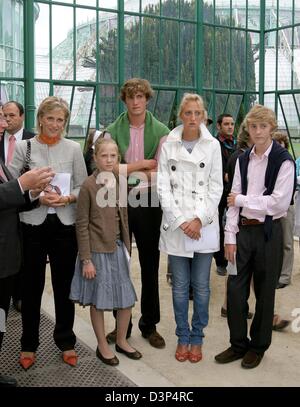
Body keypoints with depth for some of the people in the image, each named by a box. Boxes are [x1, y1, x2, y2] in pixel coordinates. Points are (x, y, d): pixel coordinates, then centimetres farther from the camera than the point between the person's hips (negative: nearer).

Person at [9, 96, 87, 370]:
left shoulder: (73, 149, 4)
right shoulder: (23, 147, 1)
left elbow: (84, 187, 6)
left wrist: (67, 198, -14)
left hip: (64, 224, 1)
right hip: (33, 224, -1)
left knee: (64, 285, 10)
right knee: (32, 286, 8)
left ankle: (66, 341, 27)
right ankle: (29, 345, 25)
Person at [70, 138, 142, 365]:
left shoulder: (119, 184, 5)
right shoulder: (89, 186, -12)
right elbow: (82, 225, -12)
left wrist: (127, 248, 11)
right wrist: (86, 259, -13)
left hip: (118, 248, 6)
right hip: (97, 250, -5)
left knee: (127, 299, 10)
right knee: (98, 301, 7)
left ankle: (122, 341, 30)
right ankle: (102, 346, 25)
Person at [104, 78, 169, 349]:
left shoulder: (161, 131, 0)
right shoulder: (113, 131, 2)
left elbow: (161, 173, -6)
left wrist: (127, 171, -10)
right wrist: (142, 165, -10)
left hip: (148, 201, 0)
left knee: (150, 266, 9)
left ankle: (149, 324, 23)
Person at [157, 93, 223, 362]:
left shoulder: (213, 145, 2)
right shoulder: (168, 145, 2)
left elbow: (216, 187, 0)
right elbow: (163, 187, -1)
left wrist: (199, 219, -10)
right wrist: (179, 221, -10)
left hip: (204, 224, 0)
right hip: (176, 225, 0)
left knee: (201, 286, 7)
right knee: (180, 286, 8)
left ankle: (197, 338, 22)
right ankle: (183, 337, 23)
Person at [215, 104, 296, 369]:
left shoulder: (283, 161, -8)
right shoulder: (243, 160, 8)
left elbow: (279, 202, -16)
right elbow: (233, 201, 5)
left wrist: (242, 199, -10)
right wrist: (230, 236, -1)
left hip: (269, 232, -4)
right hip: (243, 230, 4)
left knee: (264, 293, 9)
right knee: (235, 289, 5)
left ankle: (258, 346, 25)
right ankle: (238, 344, 23)